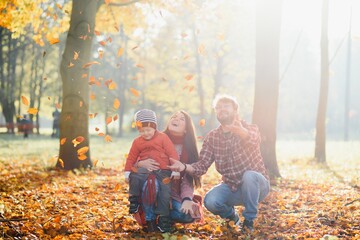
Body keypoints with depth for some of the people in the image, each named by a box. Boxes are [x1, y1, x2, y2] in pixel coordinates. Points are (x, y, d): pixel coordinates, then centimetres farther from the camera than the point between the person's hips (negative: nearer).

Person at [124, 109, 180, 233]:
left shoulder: (163, 137, 2)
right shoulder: (137, 142, 10)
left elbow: (172, 153, -1)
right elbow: (131, 158, 14)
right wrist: (127, 172, 7)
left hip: (163, 171, -1)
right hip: (144, 169, 1)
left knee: (165, 192, -11)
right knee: (135, 177, -28)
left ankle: (163, 218, -1)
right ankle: (134, 201, -5)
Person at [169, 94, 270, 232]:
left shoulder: (250, 128, -12)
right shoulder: (212, 137, -1)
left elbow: (253, 139, -39)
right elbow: (202, 165, -7)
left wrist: (240, 130, -64)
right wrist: (185, 167, -31)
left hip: (256, 185, -3)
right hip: (232, 187, 3)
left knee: (249, 175, -36)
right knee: (210, 201, -26)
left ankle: (249, 221, -16)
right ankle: (231, 216, 9)